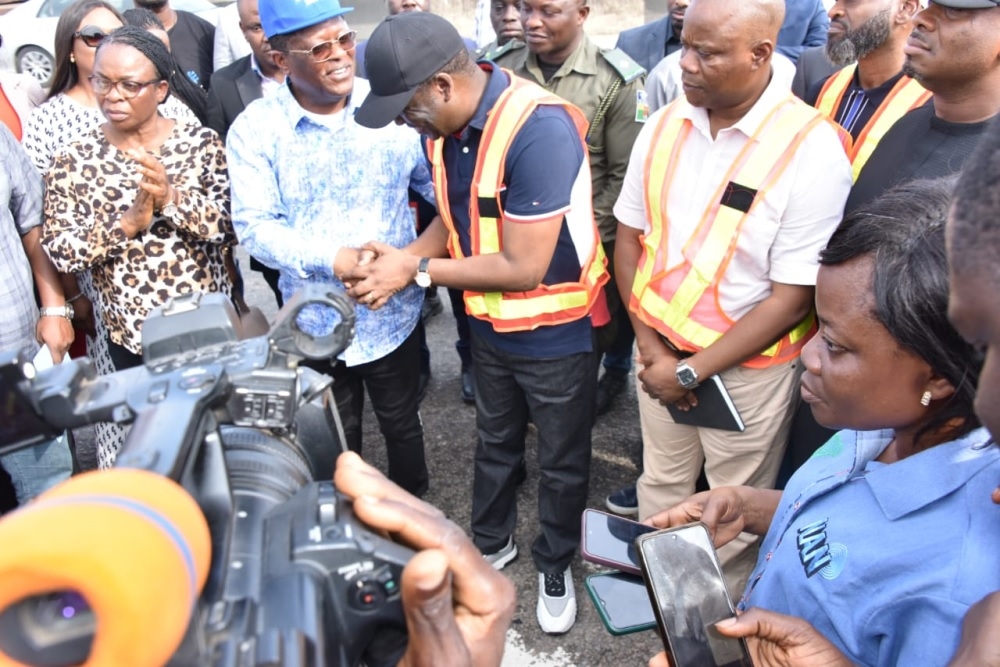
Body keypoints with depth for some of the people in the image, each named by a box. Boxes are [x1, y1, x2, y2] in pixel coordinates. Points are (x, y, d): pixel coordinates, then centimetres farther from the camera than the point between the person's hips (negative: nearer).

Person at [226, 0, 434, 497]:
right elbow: (254, 226, -14)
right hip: (316, 320, 0)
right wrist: (330, 258, -28)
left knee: (402, 424, 21)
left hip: (393, 312, 0)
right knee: (337, 437, 22)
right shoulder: (254, 128, -11)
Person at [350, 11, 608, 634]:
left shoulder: (540, 129, -30)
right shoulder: (446, 123, -8)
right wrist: (400, 259, -13)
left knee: (561, 460, 16)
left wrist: (417, 271, -21)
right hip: (490, 324, 7)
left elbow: (523, 267, -28)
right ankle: (493, 542, 50)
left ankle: (555, 566, 41)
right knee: (495, 444, 26)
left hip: (555, 332, -6)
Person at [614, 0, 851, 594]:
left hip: (748, 365, -4)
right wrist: (651, 344, -5)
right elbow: (630, 238, 5)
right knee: (661, 484, 22)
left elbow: (792, 299, -17)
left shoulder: (811, 148, -19)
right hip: (662, 351, 4)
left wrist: (692, 370, -15)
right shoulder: (663, 127, -3)